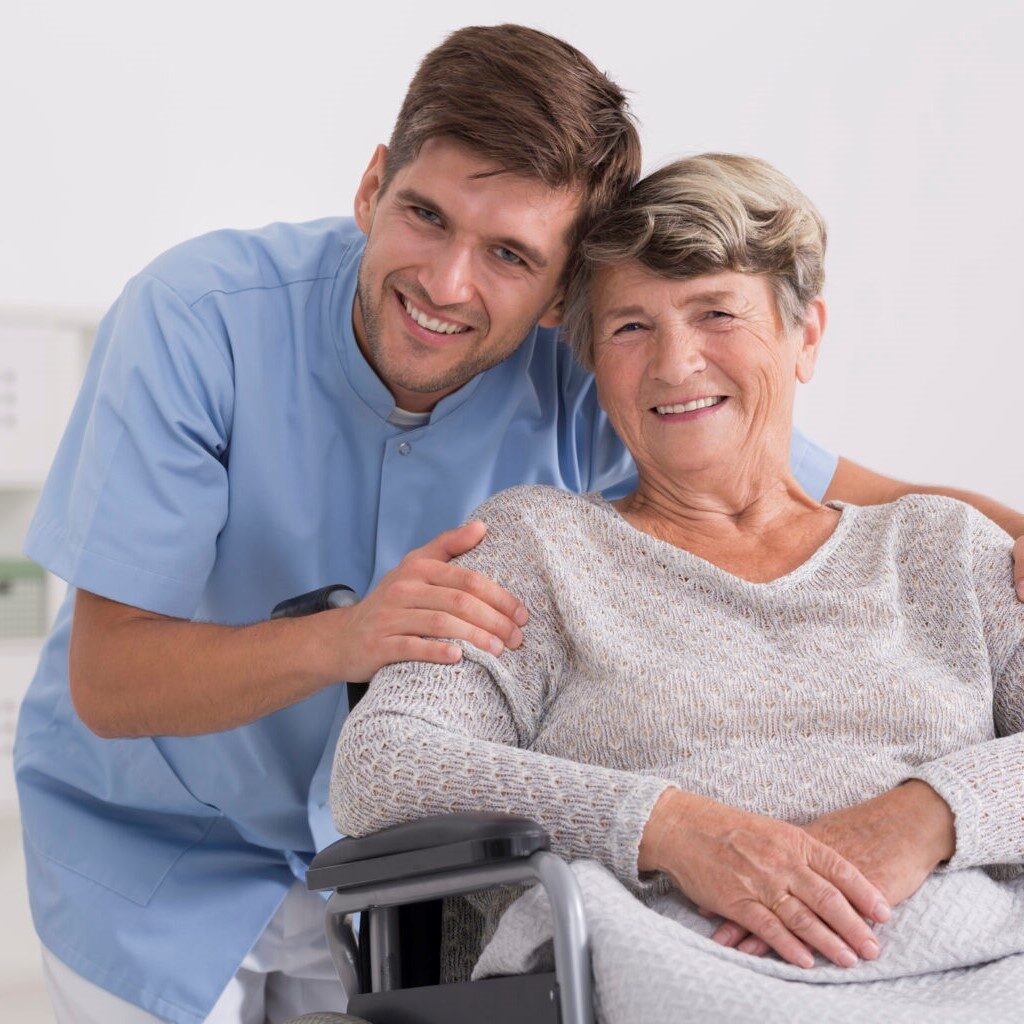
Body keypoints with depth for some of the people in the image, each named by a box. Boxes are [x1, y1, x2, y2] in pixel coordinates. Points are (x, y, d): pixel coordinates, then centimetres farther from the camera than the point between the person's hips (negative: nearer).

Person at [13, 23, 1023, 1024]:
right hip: (155, 859, -1)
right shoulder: (194, 322, -26)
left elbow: (860, 502, -9)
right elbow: (105, 681, -28)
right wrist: (341, 641, -44)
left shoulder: (592, 383, -20)